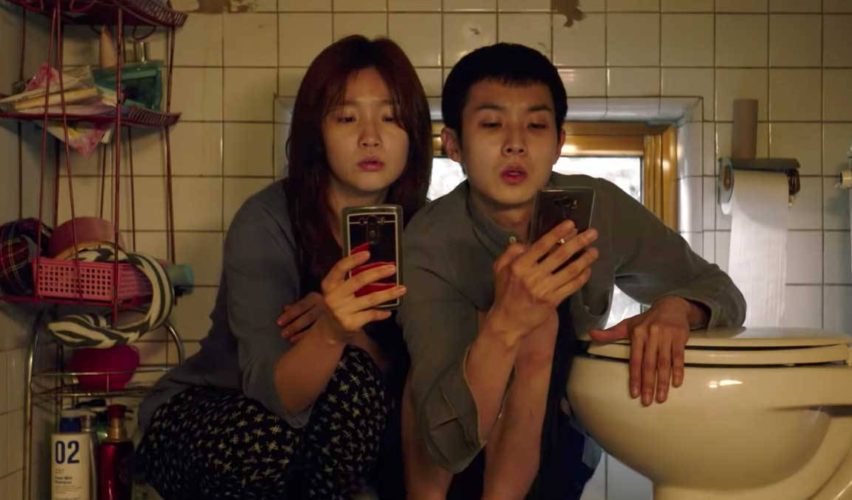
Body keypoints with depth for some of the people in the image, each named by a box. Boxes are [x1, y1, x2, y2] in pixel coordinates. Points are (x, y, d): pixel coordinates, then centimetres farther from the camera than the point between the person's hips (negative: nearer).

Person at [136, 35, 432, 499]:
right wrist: (330, 333, -52)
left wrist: (350, 330, -28)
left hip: (327, 418, 3)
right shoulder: (266, 222, -21)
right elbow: (274, 394, -32)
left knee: (352, 375, -29)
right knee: (268, 436, -36)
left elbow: (409, 376, -9)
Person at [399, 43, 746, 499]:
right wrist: (504, 324, -51)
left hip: (556, 449, 2)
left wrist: (675, 309, -26)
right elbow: (448, 440, -32)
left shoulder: (600, 209, -13)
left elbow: (720, 291, -1)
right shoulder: (429, 245, -23)